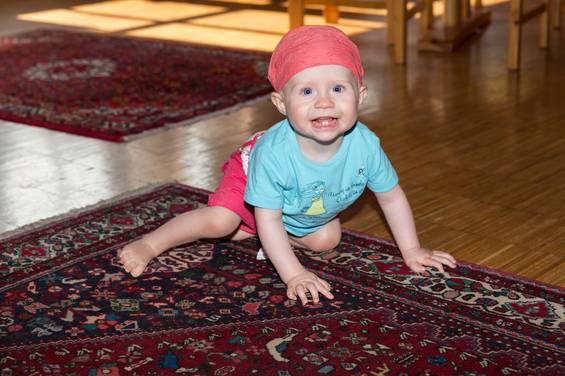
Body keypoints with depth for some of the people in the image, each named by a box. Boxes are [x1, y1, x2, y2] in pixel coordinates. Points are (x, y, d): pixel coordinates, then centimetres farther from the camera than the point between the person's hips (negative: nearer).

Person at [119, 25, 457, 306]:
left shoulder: (365, 145, -36)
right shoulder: (274, 152, -45)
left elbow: (392, 196, -17)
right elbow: (268, 218, -36)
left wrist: (412, 250, -11)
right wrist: (294, 274, -41)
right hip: (250, 175, -5)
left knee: (327, 240, -3)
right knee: (219, 221, -24)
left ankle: (246, 232, 12)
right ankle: (151, 244, -4)